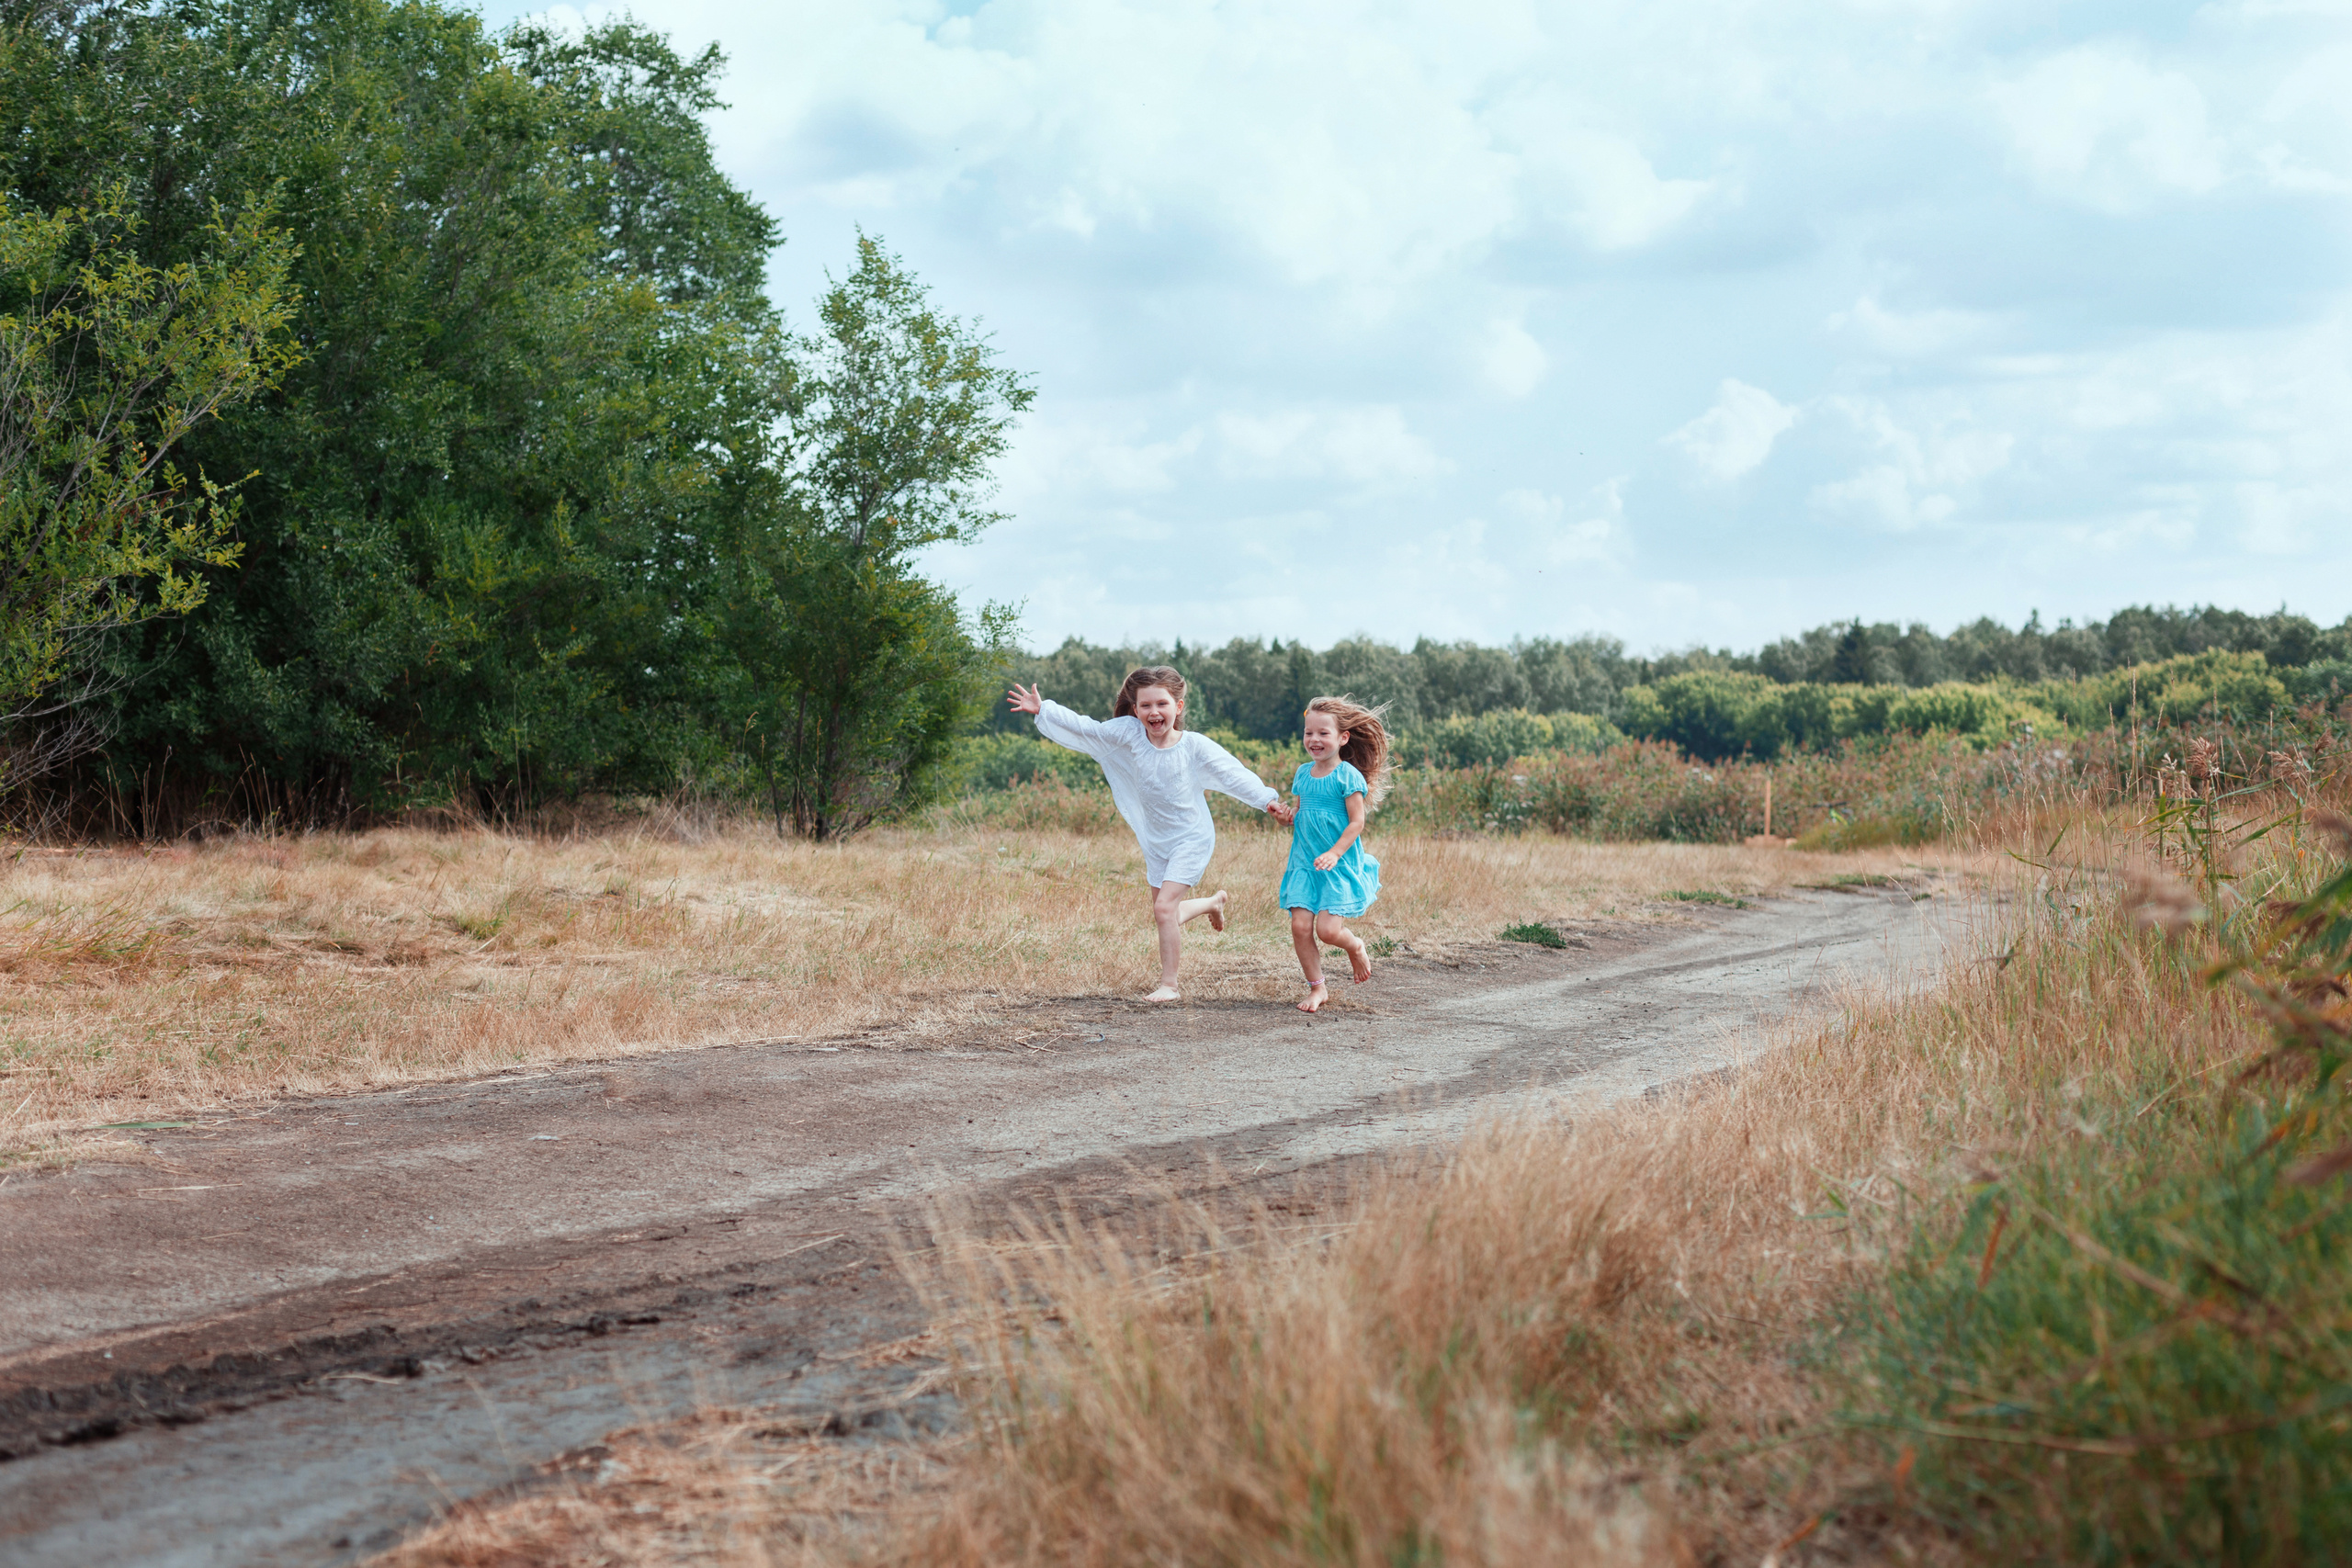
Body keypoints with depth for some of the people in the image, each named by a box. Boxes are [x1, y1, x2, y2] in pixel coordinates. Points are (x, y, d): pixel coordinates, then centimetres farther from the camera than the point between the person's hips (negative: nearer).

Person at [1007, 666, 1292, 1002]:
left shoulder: (1195, 747, -16)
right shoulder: (1128, 735, -8)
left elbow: (1233, 774, -17)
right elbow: (1083, 729, -2)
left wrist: (1268, 800, -27)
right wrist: (1043, 710, -3)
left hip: (1191, 838, -6)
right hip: (1155, 841, 6)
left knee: (1165, 908, -18)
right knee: (1164, 915, 16)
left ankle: (1168, 985, -6)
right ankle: (1213, 902, 47)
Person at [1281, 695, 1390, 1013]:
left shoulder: (1348, 775, -10)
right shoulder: (1303, 773, 9)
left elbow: (1356, 822, -13)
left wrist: (1334, 853, -23)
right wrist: (1287, 816, -3)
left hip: (1340, 865, -5)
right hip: (1304, 862, 5)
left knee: (1327, 930, -12)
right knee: (1300, 925, -5)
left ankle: (1356, 947, 23)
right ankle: (1317, 988, 9)